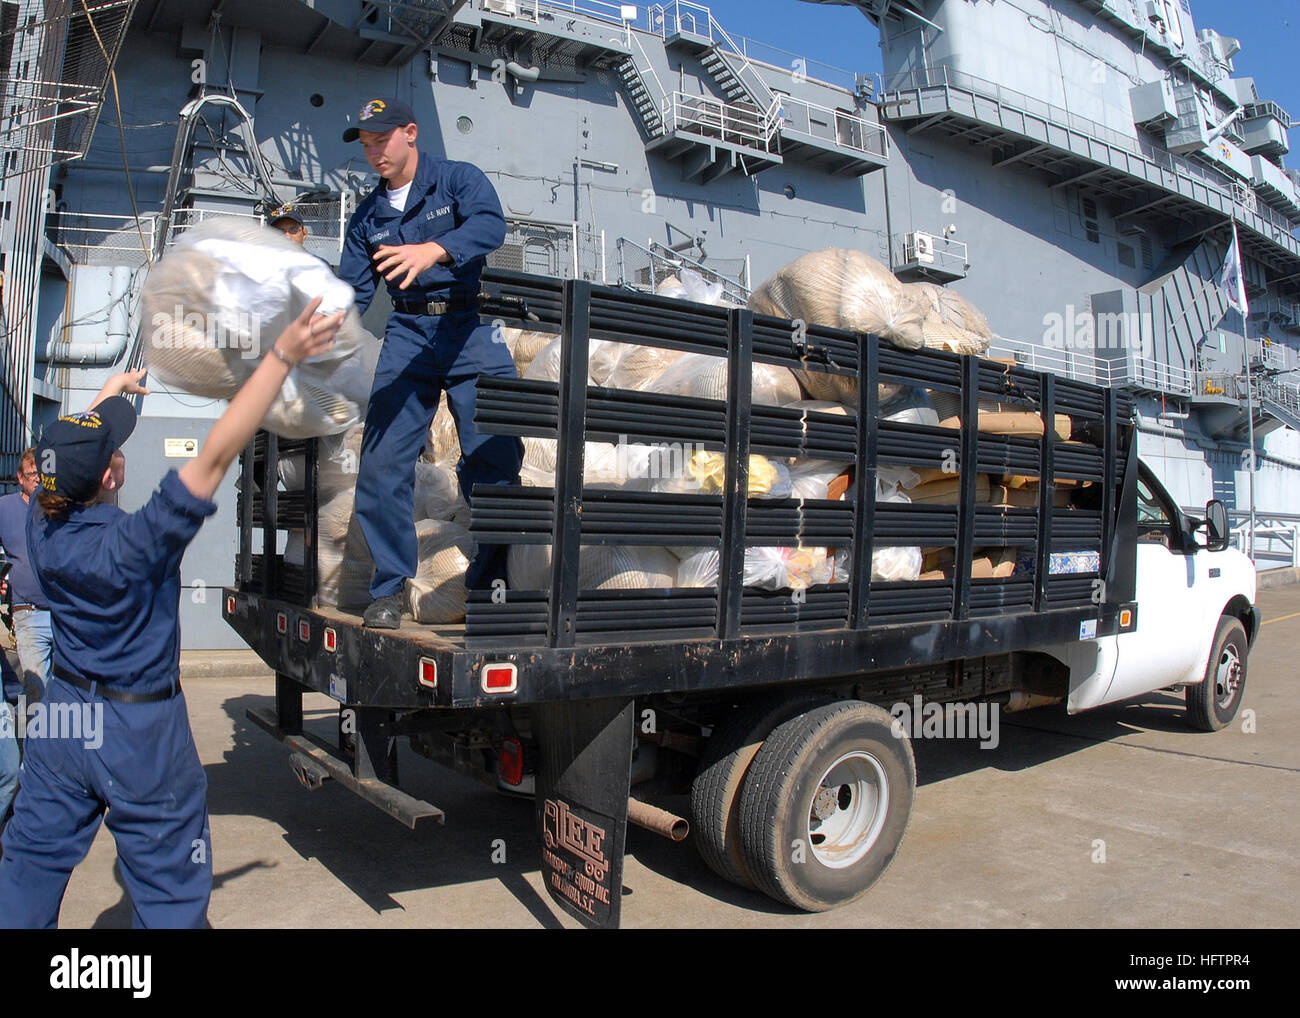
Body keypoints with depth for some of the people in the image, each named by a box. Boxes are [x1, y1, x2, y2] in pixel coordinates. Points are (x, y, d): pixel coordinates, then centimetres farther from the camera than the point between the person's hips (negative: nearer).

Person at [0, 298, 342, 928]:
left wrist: (113, 391, 25)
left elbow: (68, 449, 9)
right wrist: (282, 356, -36)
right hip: (141, 735, -6)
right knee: (169, 894, 10)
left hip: (64, 716, 6)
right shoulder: (135, 543, -28)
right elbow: (217, 454, -34)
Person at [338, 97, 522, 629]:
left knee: (494, 456, -10)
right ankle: (388, 588, 4)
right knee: (383, 460, -7)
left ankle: (489, 584, 4)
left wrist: (432, 250, -33)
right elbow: (352, 291, 15)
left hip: (471, 329, -3)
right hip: (408, 333, 4)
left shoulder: (458, 179, 6)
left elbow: (490, 224, -16)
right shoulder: (367, 216, 20)